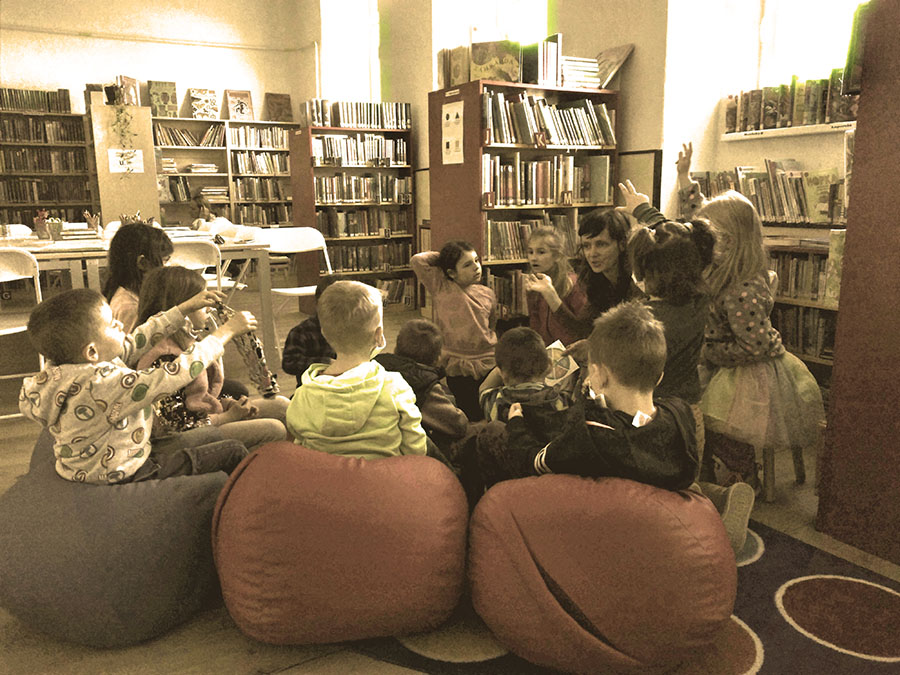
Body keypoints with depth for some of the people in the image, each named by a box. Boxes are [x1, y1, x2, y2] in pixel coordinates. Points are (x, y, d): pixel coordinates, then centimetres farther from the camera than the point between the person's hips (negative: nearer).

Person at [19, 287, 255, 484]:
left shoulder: (67, 364, -8)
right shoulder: (102, 384, -37)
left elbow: (136, 342, 2)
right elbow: (173, 376, -35)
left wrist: (186, 307, 5)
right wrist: (226, 331, -26)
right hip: (128, 474, -9)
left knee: (213, 437, 20)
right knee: (233, 452, -3)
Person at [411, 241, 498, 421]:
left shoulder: (487, 294, 6)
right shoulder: (441, 288, -4)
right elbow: (417, 260, -14)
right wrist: (443, 257, -2)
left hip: (489, 366, 3)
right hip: (457, 369, -3)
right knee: (472, 418, 4)